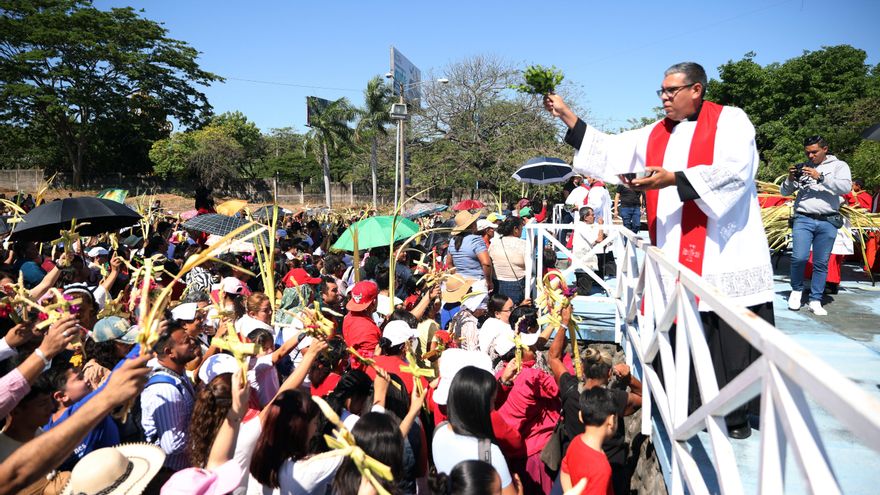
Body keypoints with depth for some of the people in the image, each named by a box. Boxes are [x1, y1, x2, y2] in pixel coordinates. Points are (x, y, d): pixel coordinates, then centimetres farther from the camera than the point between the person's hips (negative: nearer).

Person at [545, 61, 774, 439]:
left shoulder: (729, 120, 1)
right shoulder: (656, 135, 17)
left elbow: (736, 169, -15)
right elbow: (609, 150, 15)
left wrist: (674, 178, -22)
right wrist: (566, 115, 9)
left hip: (724, 251, -5)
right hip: (676, 254, 5)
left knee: (734, 334, -1)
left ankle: (739, 413, 12)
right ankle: (698, 410, 16)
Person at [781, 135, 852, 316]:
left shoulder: (839, 165, 8)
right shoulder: (802, 167, 13)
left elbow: (846, 187, -10)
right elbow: (784, 192, 15)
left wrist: (820, 177, -17)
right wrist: (790, 179, -6)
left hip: (828, 222, 0)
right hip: (803, 219, 1)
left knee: (821, 263, 2)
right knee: (799, 258, -13)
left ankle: (815, 301, 11)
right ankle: (797, 289, 11)